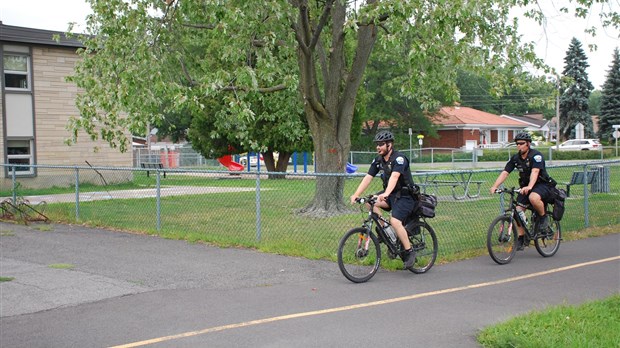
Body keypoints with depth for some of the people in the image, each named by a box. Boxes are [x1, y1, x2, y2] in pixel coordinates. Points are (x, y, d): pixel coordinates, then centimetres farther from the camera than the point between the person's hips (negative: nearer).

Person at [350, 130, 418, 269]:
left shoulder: (399, 158, -21)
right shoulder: (378, 160, 2)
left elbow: (394, 177, -37)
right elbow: (368, 178, -4)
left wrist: (386, 194, -53)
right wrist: (356, 195, -16)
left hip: (405, 196, -7)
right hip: (391, 195, 7)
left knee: (395, 221, -25)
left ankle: (409, 251, -8)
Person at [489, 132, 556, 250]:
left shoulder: (536, 155, -18)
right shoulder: (515, 158, 0)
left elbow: (535, 172, -33)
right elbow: (505, 173, -7)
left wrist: (529, 187, -51)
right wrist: (494, 186, -22)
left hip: (542, 185, -6)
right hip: (525, 187, 6)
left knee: (533, 197, -38)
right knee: (518, 210, -10)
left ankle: (543, 217, -10)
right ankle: (521, 238, 2)